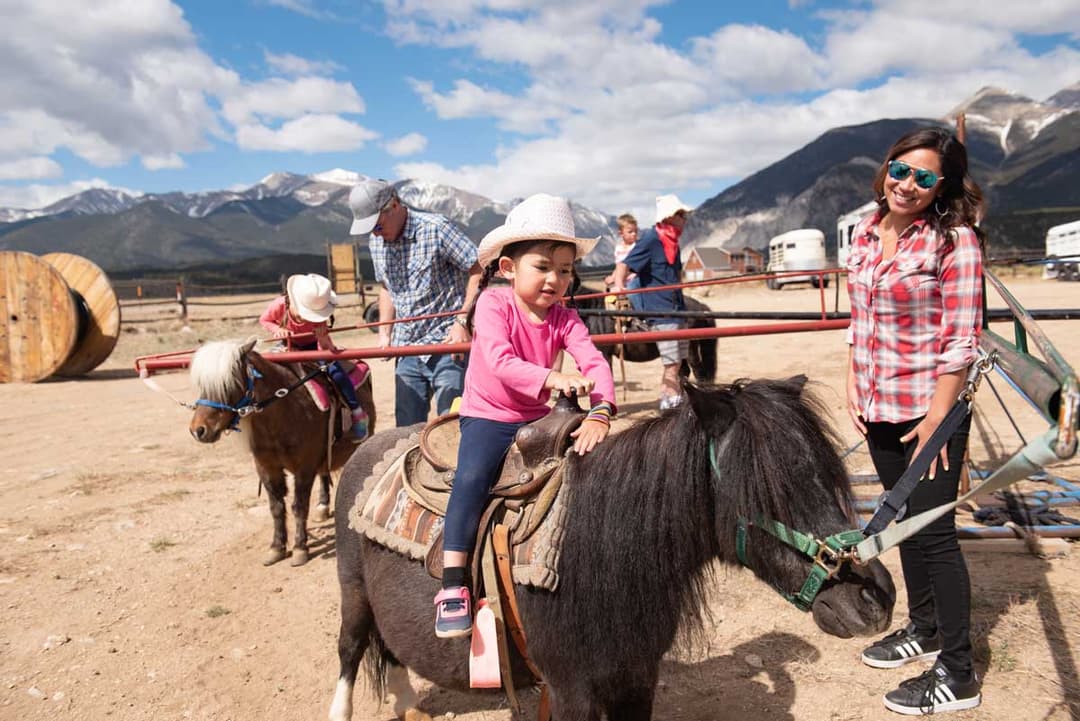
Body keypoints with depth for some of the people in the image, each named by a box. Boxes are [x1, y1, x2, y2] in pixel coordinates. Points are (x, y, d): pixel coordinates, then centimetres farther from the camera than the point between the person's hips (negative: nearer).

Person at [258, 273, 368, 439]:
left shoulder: (318, 317, -32)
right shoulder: (279, 306, -32)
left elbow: (327, 352, -28)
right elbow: (264, 320, -9)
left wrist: (323, 340, -51)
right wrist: (277, 329, -30)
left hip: (313, 346, -3)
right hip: (289, 346, 3)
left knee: (336, 372, -24)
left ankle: (358, 414, -12)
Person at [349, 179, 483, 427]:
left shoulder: (436, 228, -12)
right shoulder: (377, 243, 9)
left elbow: (478, 271, -12)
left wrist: (462, 321, -18)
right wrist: (384, 333, 11)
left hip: (447, 344, -6)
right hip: (406, 348, 7)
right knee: (407, 427, 11)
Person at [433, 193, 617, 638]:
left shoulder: (564, 319, -2)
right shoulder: (493, 304, -13)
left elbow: (594, 363, -17)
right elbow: (501, 362, -27)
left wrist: (599, 414, -35)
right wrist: (552, 378, -42)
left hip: (538, 419, 4)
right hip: (487, 417, -4)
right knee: (472, 477, -29)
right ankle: (452, 586, -24)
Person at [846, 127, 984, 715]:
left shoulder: (955, 240, -14)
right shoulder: (866, 233, 6)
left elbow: (962, 341, -16)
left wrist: (936, 418, -18)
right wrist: (853, 386, 7)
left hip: (928, 411, -7)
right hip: (878, 409, 7)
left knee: (933, 532, 0)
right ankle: (923, 628, 40)